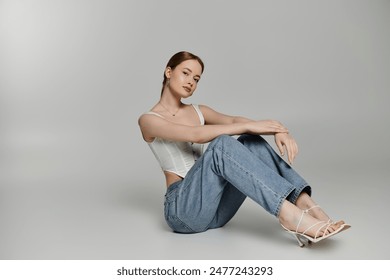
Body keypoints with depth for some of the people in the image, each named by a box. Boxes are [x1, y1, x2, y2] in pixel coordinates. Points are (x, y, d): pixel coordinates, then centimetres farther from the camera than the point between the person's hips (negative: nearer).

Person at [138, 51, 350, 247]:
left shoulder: (199, 112, 18)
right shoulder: (149, 120, -1)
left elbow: (234, 121, -2)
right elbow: (195, 135, -20)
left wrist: (278, 130, -20)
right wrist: (249, 126, -23)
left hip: (217, 208, 5)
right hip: (182, 208, -5)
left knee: (251, 142, -19)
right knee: (222, 144, -32)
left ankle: (306, 205, -32)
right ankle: (290, 215, -42)